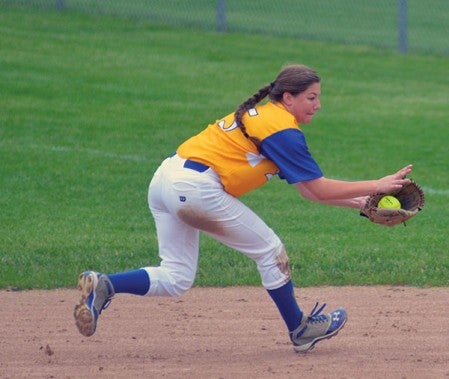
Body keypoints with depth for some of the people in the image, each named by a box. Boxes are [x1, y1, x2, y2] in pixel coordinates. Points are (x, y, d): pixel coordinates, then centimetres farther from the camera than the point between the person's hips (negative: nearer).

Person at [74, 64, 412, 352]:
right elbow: (319, 189, -8)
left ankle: (103, 286, -7)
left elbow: (306, 188, 22)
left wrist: (356, 201, 16)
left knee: (175, 279, 12)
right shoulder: (283, 129, -7)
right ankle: (300, 330, 20)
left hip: (164, 180, 9)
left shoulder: (260, 115, 22)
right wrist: (377, 186, -2)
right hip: (196, 186, -9)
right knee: (269, 249, 7)